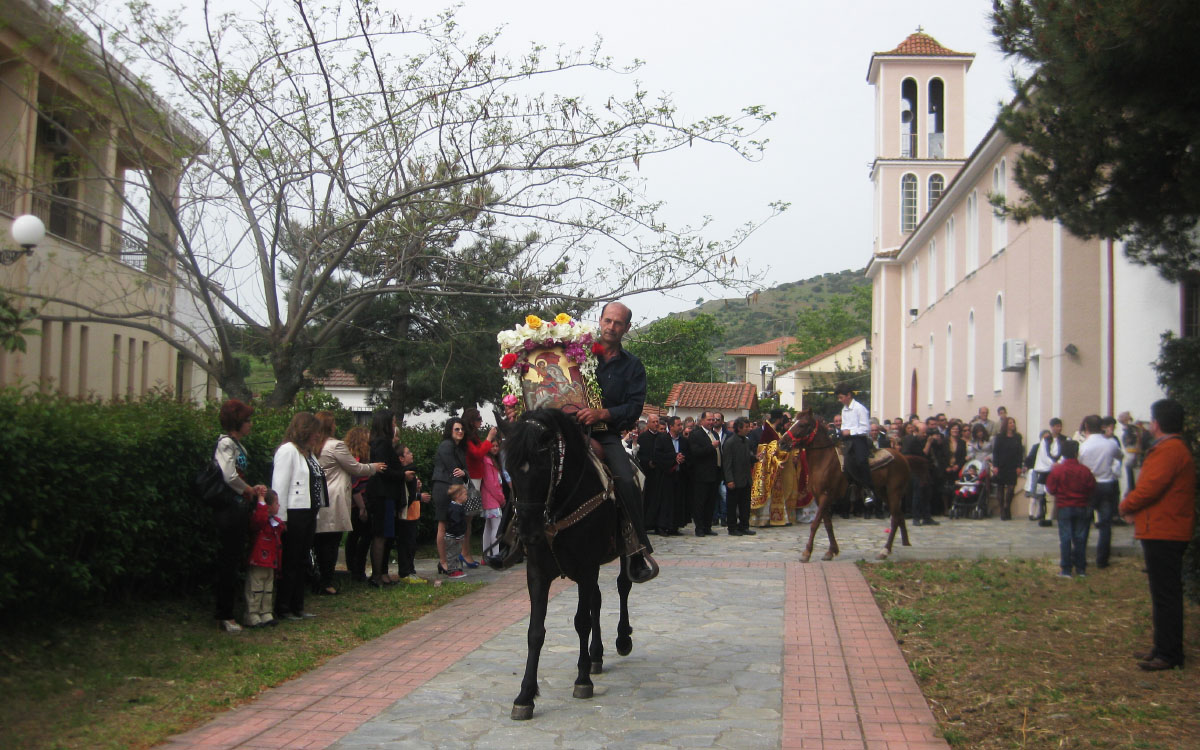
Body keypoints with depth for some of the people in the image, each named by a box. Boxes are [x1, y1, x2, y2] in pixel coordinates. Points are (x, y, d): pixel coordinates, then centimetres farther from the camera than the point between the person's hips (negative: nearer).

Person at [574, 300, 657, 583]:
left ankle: (638, 549, -16)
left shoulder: (632, 366, 13)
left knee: (626, 480, -24)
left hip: (607, 434, 0)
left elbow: (635, 407, 1)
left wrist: (602, 414, -16)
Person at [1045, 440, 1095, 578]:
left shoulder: (1057, 470, -10)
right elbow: (1092, 487, 0)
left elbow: (1051, 489, -6)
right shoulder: (1084, 470, -6)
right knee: (1080, 538, 9)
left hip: (1064, 508, -1)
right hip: (1081, 508, 1)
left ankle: (1066, 569, 0)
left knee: (1065, 538, 1)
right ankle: (1080, 568, 13)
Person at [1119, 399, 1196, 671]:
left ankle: (1168, 654, -2)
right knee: (1165, 594, 16)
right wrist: (1132, 506, 6)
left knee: (1165, 595, -6)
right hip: (1164, 531, 11)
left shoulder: (1168, 450, -18)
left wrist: (1126, 505, -8)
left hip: (1163, 534, -11)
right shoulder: (1176, 448, 17)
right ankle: (1164, 648, 25)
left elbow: (1150, 488, -25)